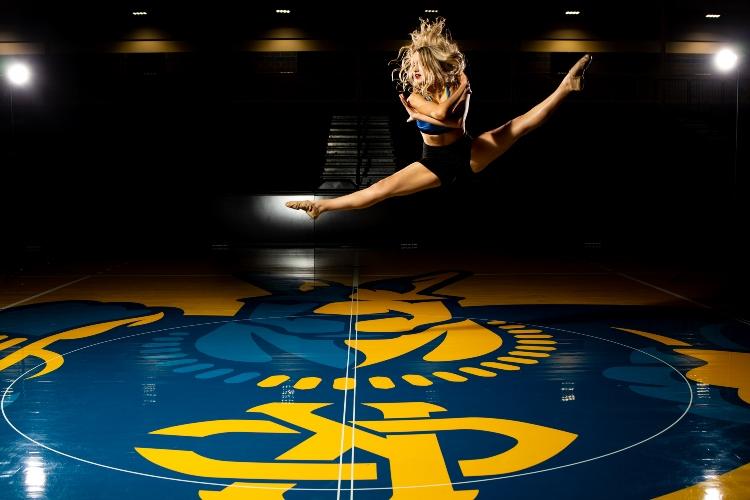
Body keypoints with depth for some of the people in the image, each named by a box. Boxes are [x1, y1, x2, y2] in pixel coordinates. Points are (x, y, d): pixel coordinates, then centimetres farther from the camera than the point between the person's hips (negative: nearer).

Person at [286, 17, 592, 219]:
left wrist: (424, 116, -33)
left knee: (521, 124, -11)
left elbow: (458, 124, -26)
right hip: (436, 163, -1)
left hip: (468, 152, 1)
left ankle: (567, 84, -5)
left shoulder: (457, 87, -11)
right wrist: (462, 87, -23)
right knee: (381, 189, -14)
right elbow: (441, 112, -33)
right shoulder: (414, 96, -13)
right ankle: (322, 206, -13)